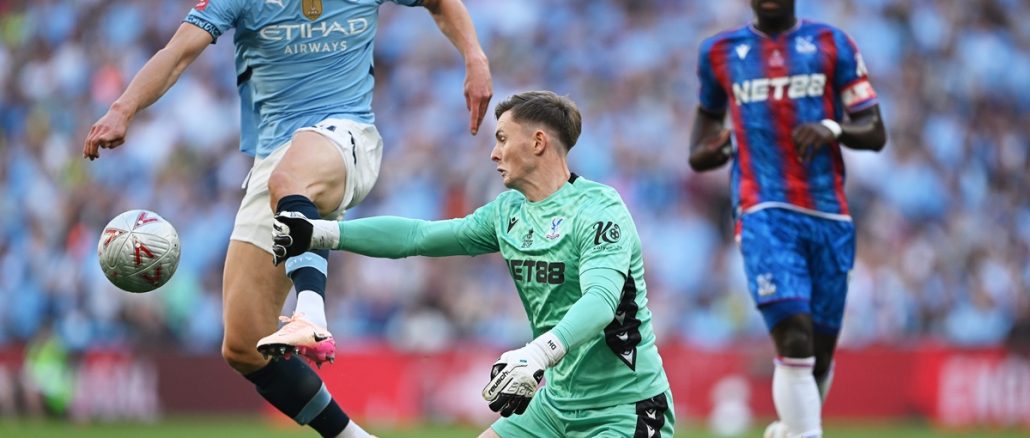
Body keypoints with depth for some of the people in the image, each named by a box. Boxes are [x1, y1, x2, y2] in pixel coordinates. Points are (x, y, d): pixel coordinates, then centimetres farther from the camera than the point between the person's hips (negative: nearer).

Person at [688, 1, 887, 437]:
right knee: (795, 343, -20)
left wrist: (833, 129, -15)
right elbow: (709, 112, 30)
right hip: (764, 214, -2)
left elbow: (875, 133, 6)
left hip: (829, 217, 2)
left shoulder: (831, 44, 7)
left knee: (820, 351, 9)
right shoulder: (720, 52, 10)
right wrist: (705, 149, 7)